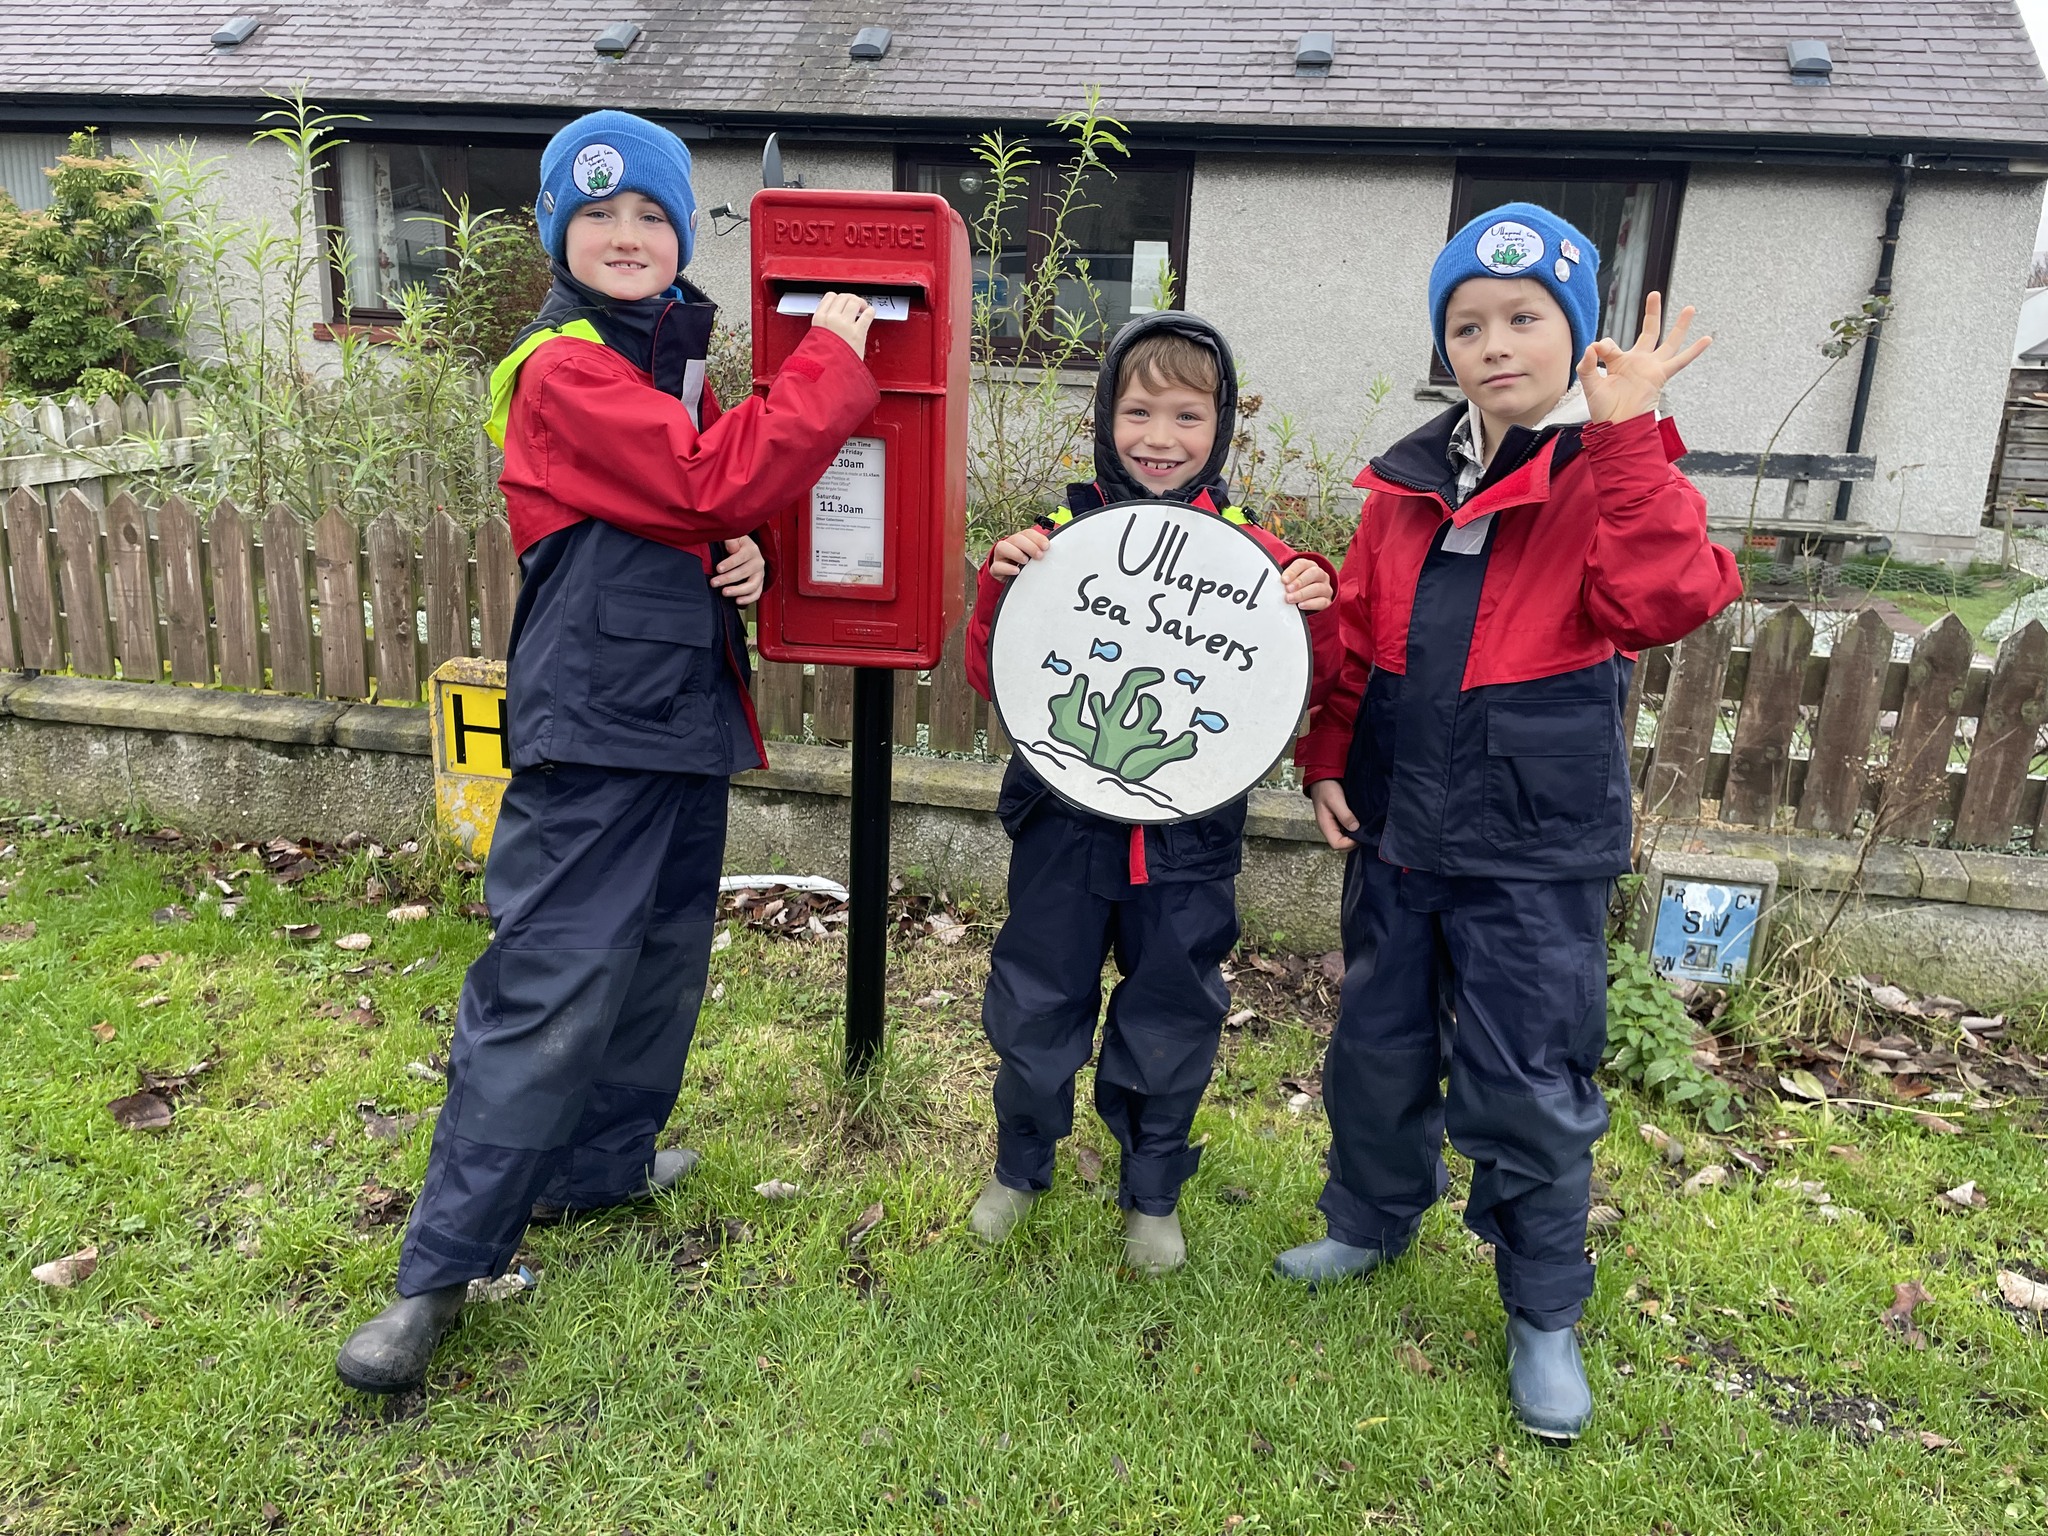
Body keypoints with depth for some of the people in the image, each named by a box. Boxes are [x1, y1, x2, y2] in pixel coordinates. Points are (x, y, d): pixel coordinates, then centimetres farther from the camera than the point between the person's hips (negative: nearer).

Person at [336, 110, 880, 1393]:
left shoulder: (674, 359, 15)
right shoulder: (564, 370, -12)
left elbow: (716, 511, 21)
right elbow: (717, 481, -23)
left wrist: (747, 555, -4)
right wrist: (831, 358, -13)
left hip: (683, 712, 9)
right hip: (595, 722, -9)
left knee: (662, 960, 17)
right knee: (550, 991, -8)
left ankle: (601, 1164, 35)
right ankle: (439, 1272, 4)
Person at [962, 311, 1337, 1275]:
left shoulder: (1251, 553, -3)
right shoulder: (1058, 536, -4)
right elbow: (991, 681, -1)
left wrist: (1317, 612, -18)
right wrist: (1000, 586, -18)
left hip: (1189, 836, 0)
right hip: (1066, 821, 0)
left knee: (1171, 1021, 14)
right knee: (1036, 1006, 14)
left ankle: (1153, 1192, 38)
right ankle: (1020, 1165, 41)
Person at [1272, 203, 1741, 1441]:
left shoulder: (1617, 477, -6)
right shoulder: (1409, 482, 6)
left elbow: (1666, 604, -25)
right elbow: (1354, 634, 13)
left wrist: (1627, 433, -26)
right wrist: (1328, 758, 4)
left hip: (1535, 851, -4)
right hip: (1397, 829, 5)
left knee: (1527, 1088, 4)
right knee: (1378, 1049, 19)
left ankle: (1545, 1314, 27)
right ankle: (1373, 1222, 44)